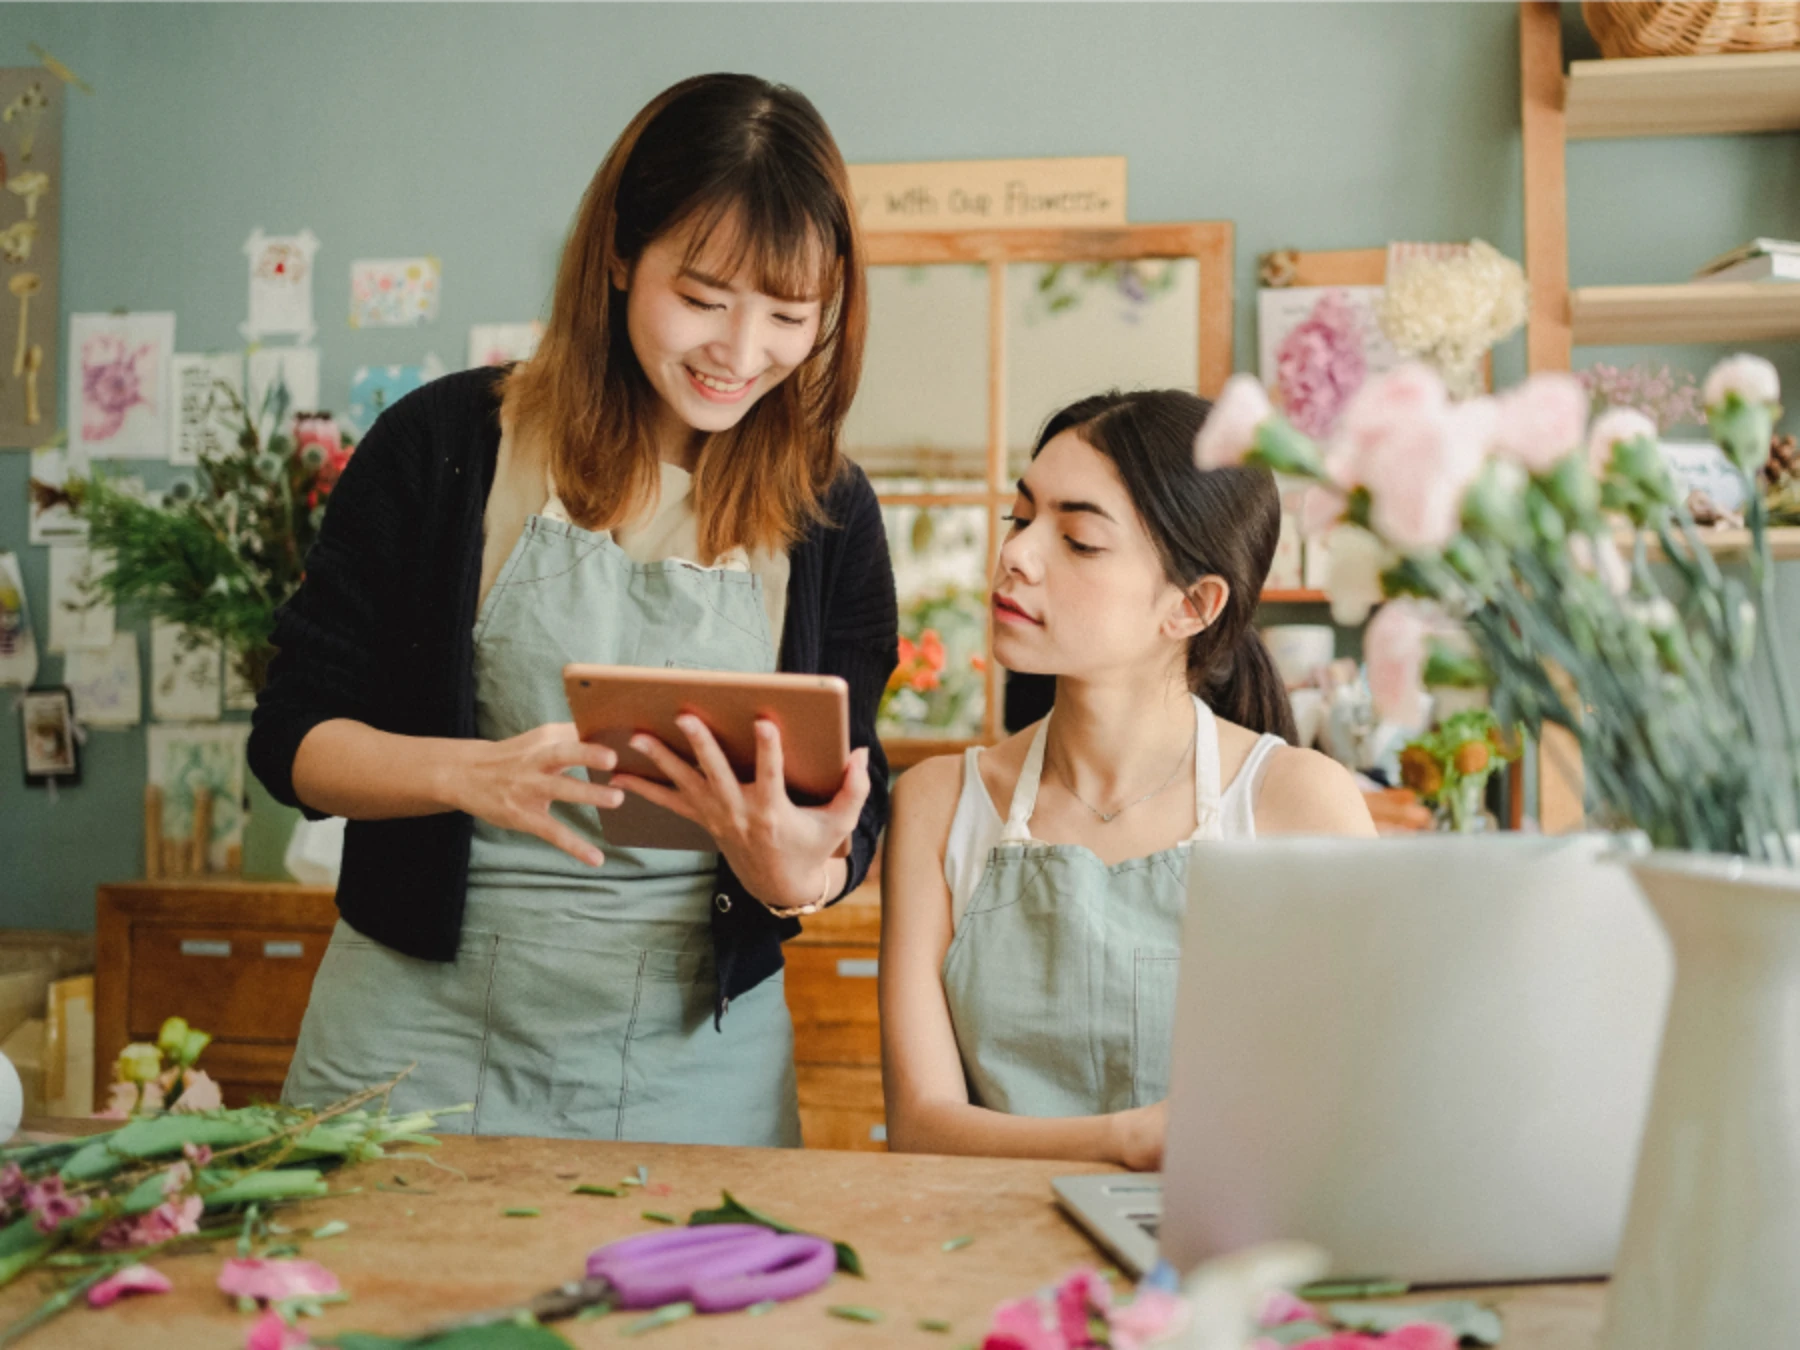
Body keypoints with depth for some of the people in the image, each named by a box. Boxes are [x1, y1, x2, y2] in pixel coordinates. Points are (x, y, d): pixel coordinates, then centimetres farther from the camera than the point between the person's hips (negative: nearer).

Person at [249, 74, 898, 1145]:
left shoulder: (829, 513, 0)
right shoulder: (448, 445, -5)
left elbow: (849, 819, 3)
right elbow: (294, 734, -3)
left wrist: (797, 874, -22)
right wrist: (472, 773, -23)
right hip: (424, 1032, -1)